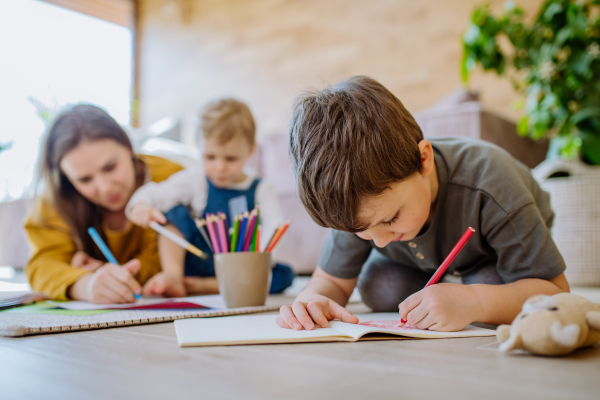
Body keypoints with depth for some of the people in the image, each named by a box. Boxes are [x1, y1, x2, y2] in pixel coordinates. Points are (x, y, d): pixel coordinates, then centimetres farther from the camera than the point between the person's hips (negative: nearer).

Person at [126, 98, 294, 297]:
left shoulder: (261, 190, 0)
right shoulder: (194, 180, 0)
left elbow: (275, 231, -13)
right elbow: (153, 194, -13)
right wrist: (140, 206, -37)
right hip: (197, 263, 0)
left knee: (284, 275, -26)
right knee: (176, 212, -14)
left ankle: (204, 285, -27)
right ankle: (172, 276, -22)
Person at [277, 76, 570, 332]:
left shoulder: (489, 185, -44)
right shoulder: (360, 206, -32)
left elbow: (555, 292, -37)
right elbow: (331, 280, -20)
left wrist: (473, 303, -58)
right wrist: (313, 299, -46)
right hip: (426, 261, 4)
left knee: (492, 283, -34)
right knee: (376, 286, -21)